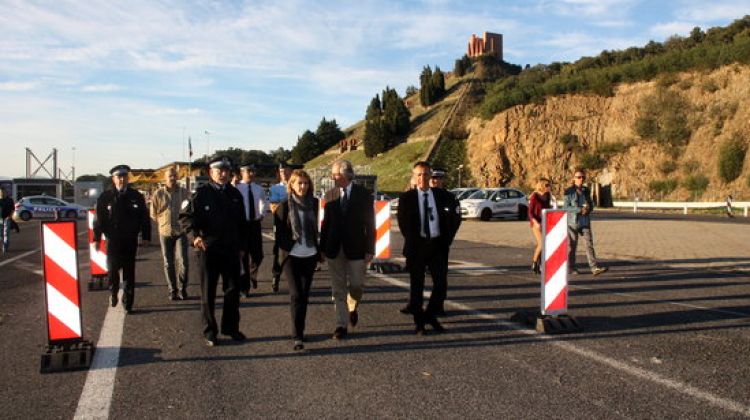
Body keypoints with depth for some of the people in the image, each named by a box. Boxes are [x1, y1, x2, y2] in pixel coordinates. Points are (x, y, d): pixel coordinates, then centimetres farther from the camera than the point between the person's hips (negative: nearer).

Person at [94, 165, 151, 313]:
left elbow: (144, 218, 5)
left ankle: (128, 304, 13)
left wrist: (146, 237, 1)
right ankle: (113, 293, 30)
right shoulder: (105, 197, 0)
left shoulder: (136, 196, 3)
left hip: (130, 241, 1)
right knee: (112, 269, 1)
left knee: (129, 273, 4)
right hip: (113, 240, -1)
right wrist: (97, 238, -3)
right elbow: (99, 219, 0)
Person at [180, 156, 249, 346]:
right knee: (208, 293, 6)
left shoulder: (235, 194, 8)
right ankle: (209, 332, 18)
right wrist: (194, 235, -27)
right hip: (207, 250, -4)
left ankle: (231, 327, 25)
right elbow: (185, 216, -12)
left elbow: (242, 222, 14)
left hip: (231, 250, 4)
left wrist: (242, 246, 12)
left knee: (233, 290, 10)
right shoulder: (201, 193, -6)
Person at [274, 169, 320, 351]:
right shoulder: (284, 206, -5)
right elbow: (278, 231, -1)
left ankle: (299, 331, 24)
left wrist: (318, 249, 13)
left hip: (310, 255, 4)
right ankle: (297, 336, -5)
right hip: (291, 256, -4)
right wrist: (281, 251, -6)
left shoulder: (313, 203, 5)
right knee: (296, 294, -9)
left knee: (304, 294, 10)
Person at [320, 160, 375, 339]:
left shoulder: (363, 194, -4)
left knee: (356, 284, 3)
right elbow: (326, 222, 6)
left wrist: (370, 250, -8)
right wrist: (322, 247, 3)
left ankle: (353, 308, 34)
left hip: (356, 248, -2)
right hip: (335, 248, 2)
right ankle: (342, 324, 15)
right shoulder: (330, 195, 4)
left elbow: (370, 223, -4)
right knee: (338, 289, 5)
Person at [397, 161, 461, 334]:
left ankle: (430, 316, 22)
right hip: (417, 246, -1)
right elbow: (403, 223, -1)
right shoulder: (407, 198, 1)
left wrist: (447, 237, 4)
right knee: (416, 286, 5)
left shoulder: (442, 195, 6)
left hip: (438, 245, 2)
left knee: (441, 285, 0)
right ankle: (419, 323, 18)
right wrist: (412, 242, -6)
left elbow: (455, 215, 11)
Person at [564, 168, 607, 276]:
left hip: (585, 222, 4)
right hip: (573, 221, -4)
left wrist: (588, 209, -6)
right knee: (572, 245, 5)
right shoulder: (569, 192, -4)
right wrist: (579, 210, -19)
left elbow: (591, 204, 17)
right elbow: (566, 207, -10)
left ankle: (594, 267, -11)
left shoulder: (586, 190, 10)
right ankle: (570, 267, 17)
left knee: (589, 243, -5)